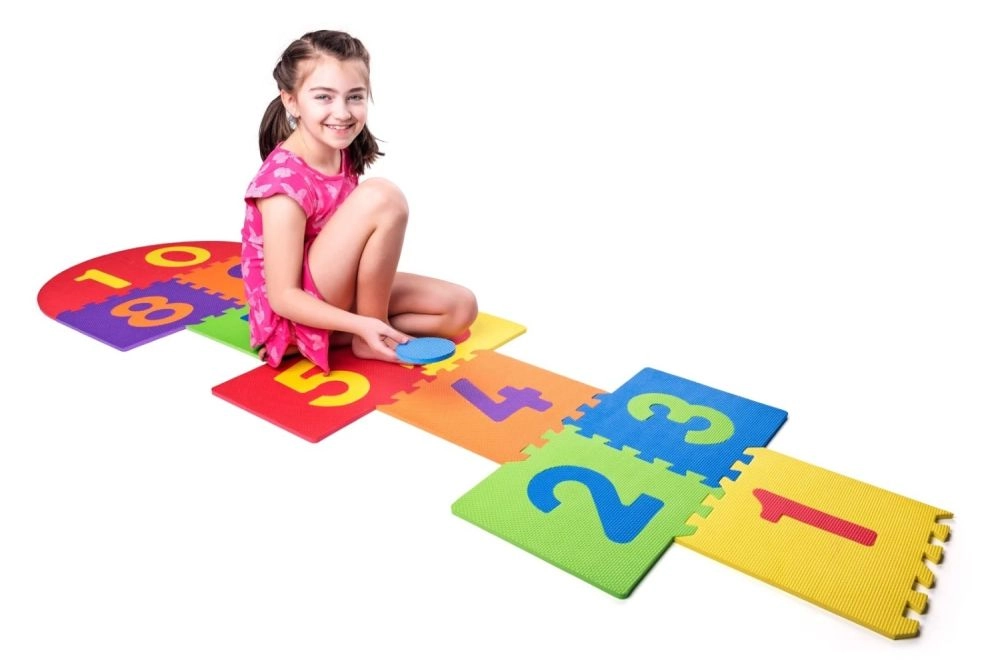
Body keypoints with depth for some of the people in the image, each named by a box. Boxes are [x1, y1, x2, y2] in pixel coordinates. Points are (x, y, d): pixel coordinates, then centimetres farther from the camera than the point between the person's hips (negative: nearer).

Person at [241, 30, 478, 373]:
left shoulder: (343, 153, -1)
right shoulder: (284, 182, -25)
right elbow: (283, 297, -24)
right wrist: (364, 325, -32)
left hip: (337, 294, 8)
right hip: (294, 313, -8)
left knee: (461, 308, 0)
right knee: (381, 196, -28)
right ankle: (367, 339, -12)